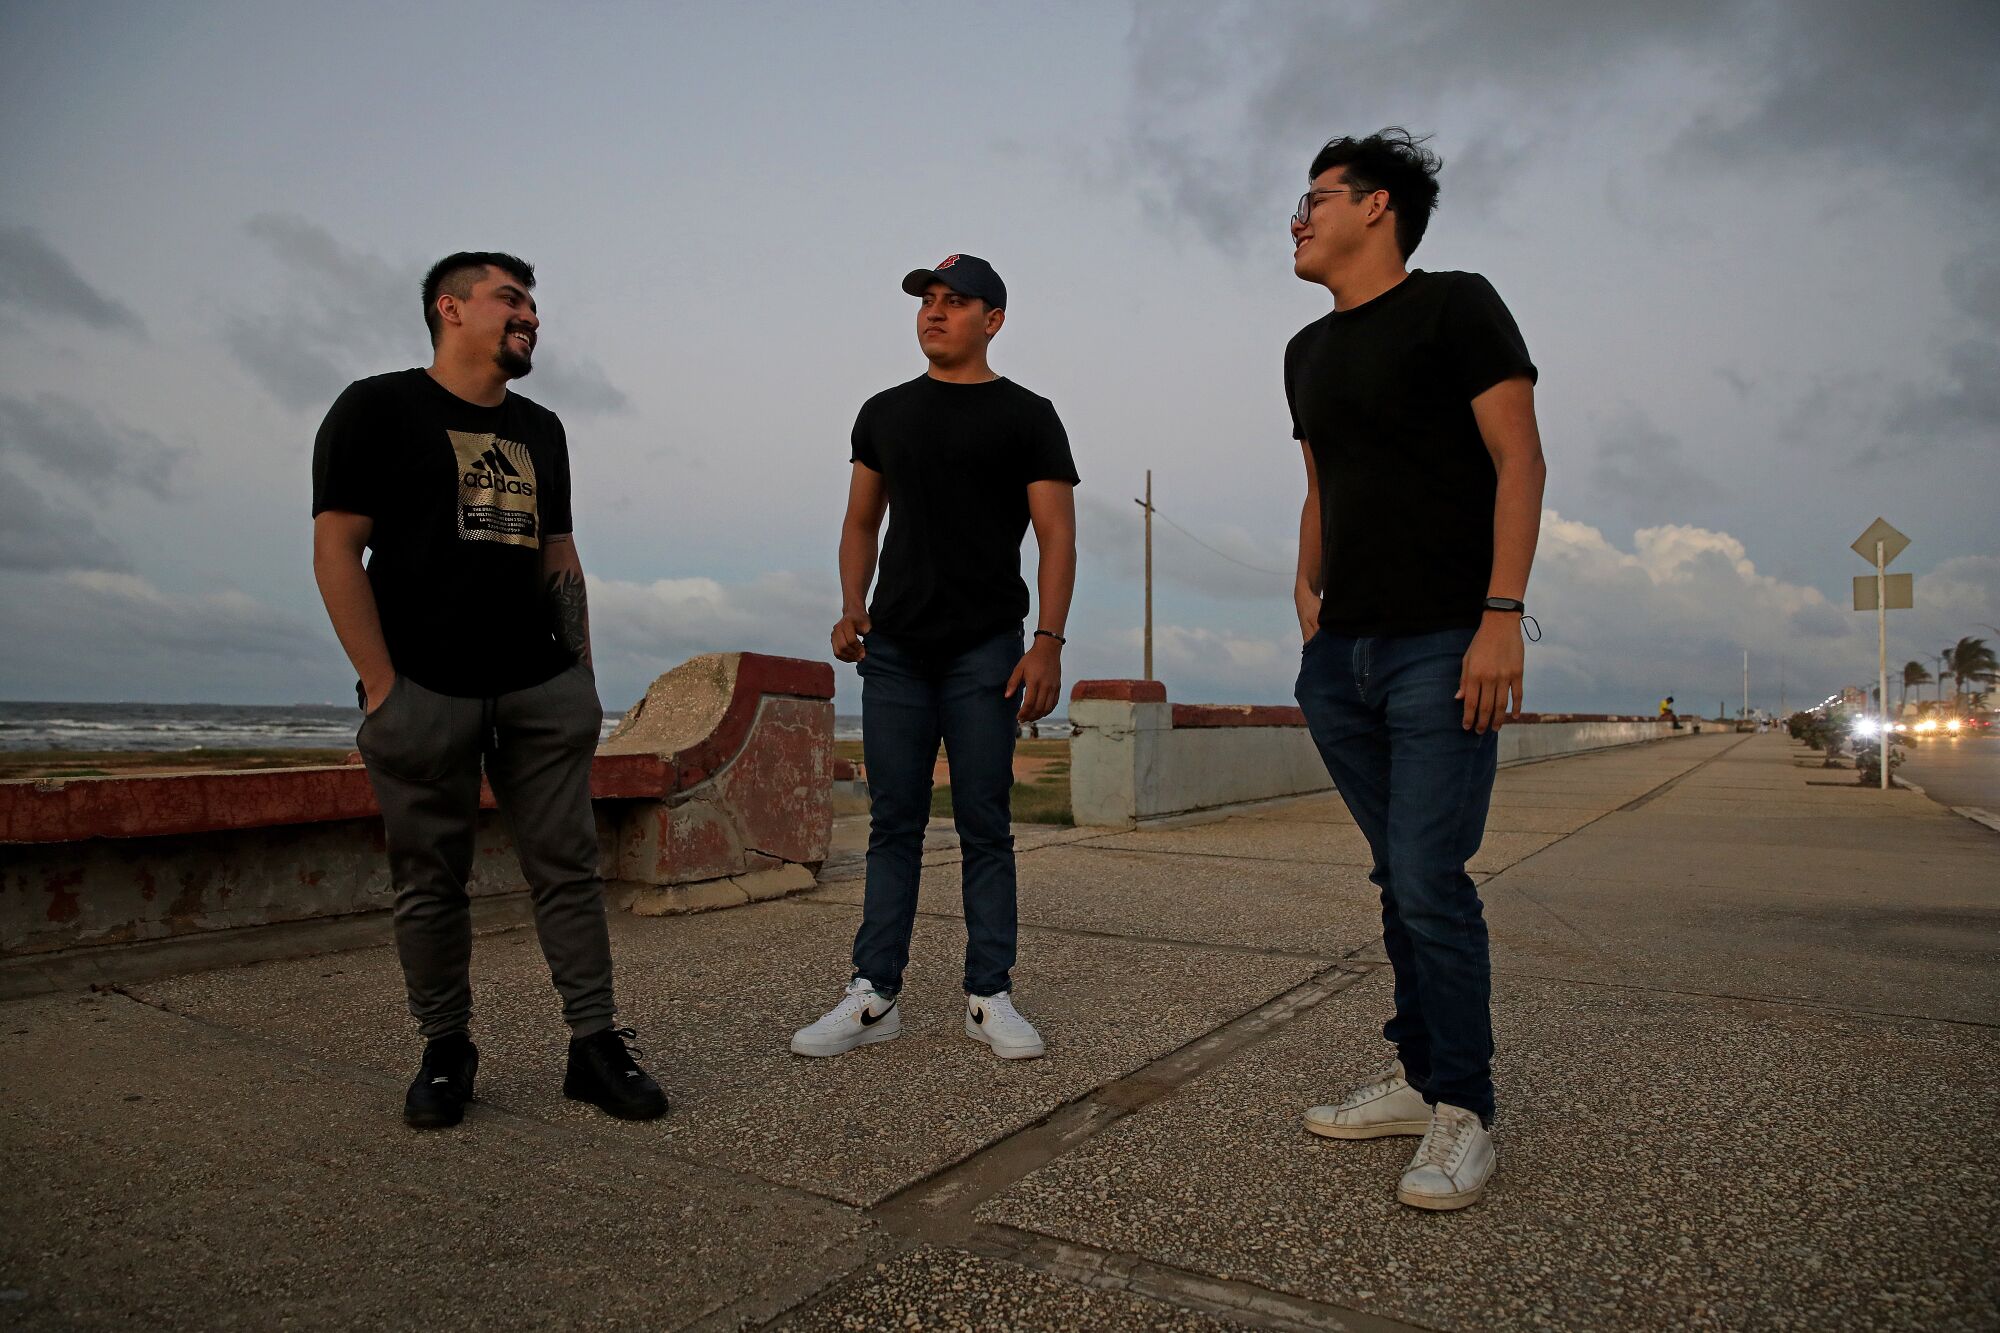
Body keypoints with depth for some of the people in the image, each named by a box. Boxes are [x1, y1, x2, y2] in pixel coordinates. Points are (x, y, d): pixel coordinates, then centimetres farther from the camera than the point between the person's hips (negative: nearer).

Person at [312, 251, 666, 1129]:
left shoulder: (540, 430, 18)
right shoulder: (378, 408, 2)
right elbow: (337, 547, -4)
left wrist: (582, 676, 10)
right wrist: (382, 686, -11)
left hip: (540, 690, 4)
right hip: (425, 690, -4)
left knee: (568, 867, 1)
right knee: (430, 881, 3)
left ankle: (595, 1043, 8)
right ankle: (445, 1051, 18)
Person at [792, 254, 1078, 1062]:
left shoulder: (1026, 417, 4)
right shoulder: (884, 412, 15)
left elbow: (1056, 538, -2)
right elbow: (862, 521, 17)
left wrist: (1048, 642, -13)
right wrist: (852, 608, 1)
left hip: (984, 650, -3)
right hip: (895, 650, 4)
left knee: (984, 826, 2)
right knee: (893, 823, 5)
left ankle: (990, 997, 11)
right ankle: (873, 996, 10)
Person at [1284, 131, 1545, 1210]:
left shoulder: (1455, 307, 0)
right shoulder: (1308, 351, 20)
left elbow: (1518, 460, -7)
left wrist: (1500, 618, -16)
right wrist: (1309, 595, 10)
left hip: (1442, 646, -6)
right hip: (1341, 655, 6)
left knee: (1430, 880, -9)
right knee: (1400, 878, 11)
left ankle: (1463, 1112, 4)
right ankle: (1418, 1076, 21)